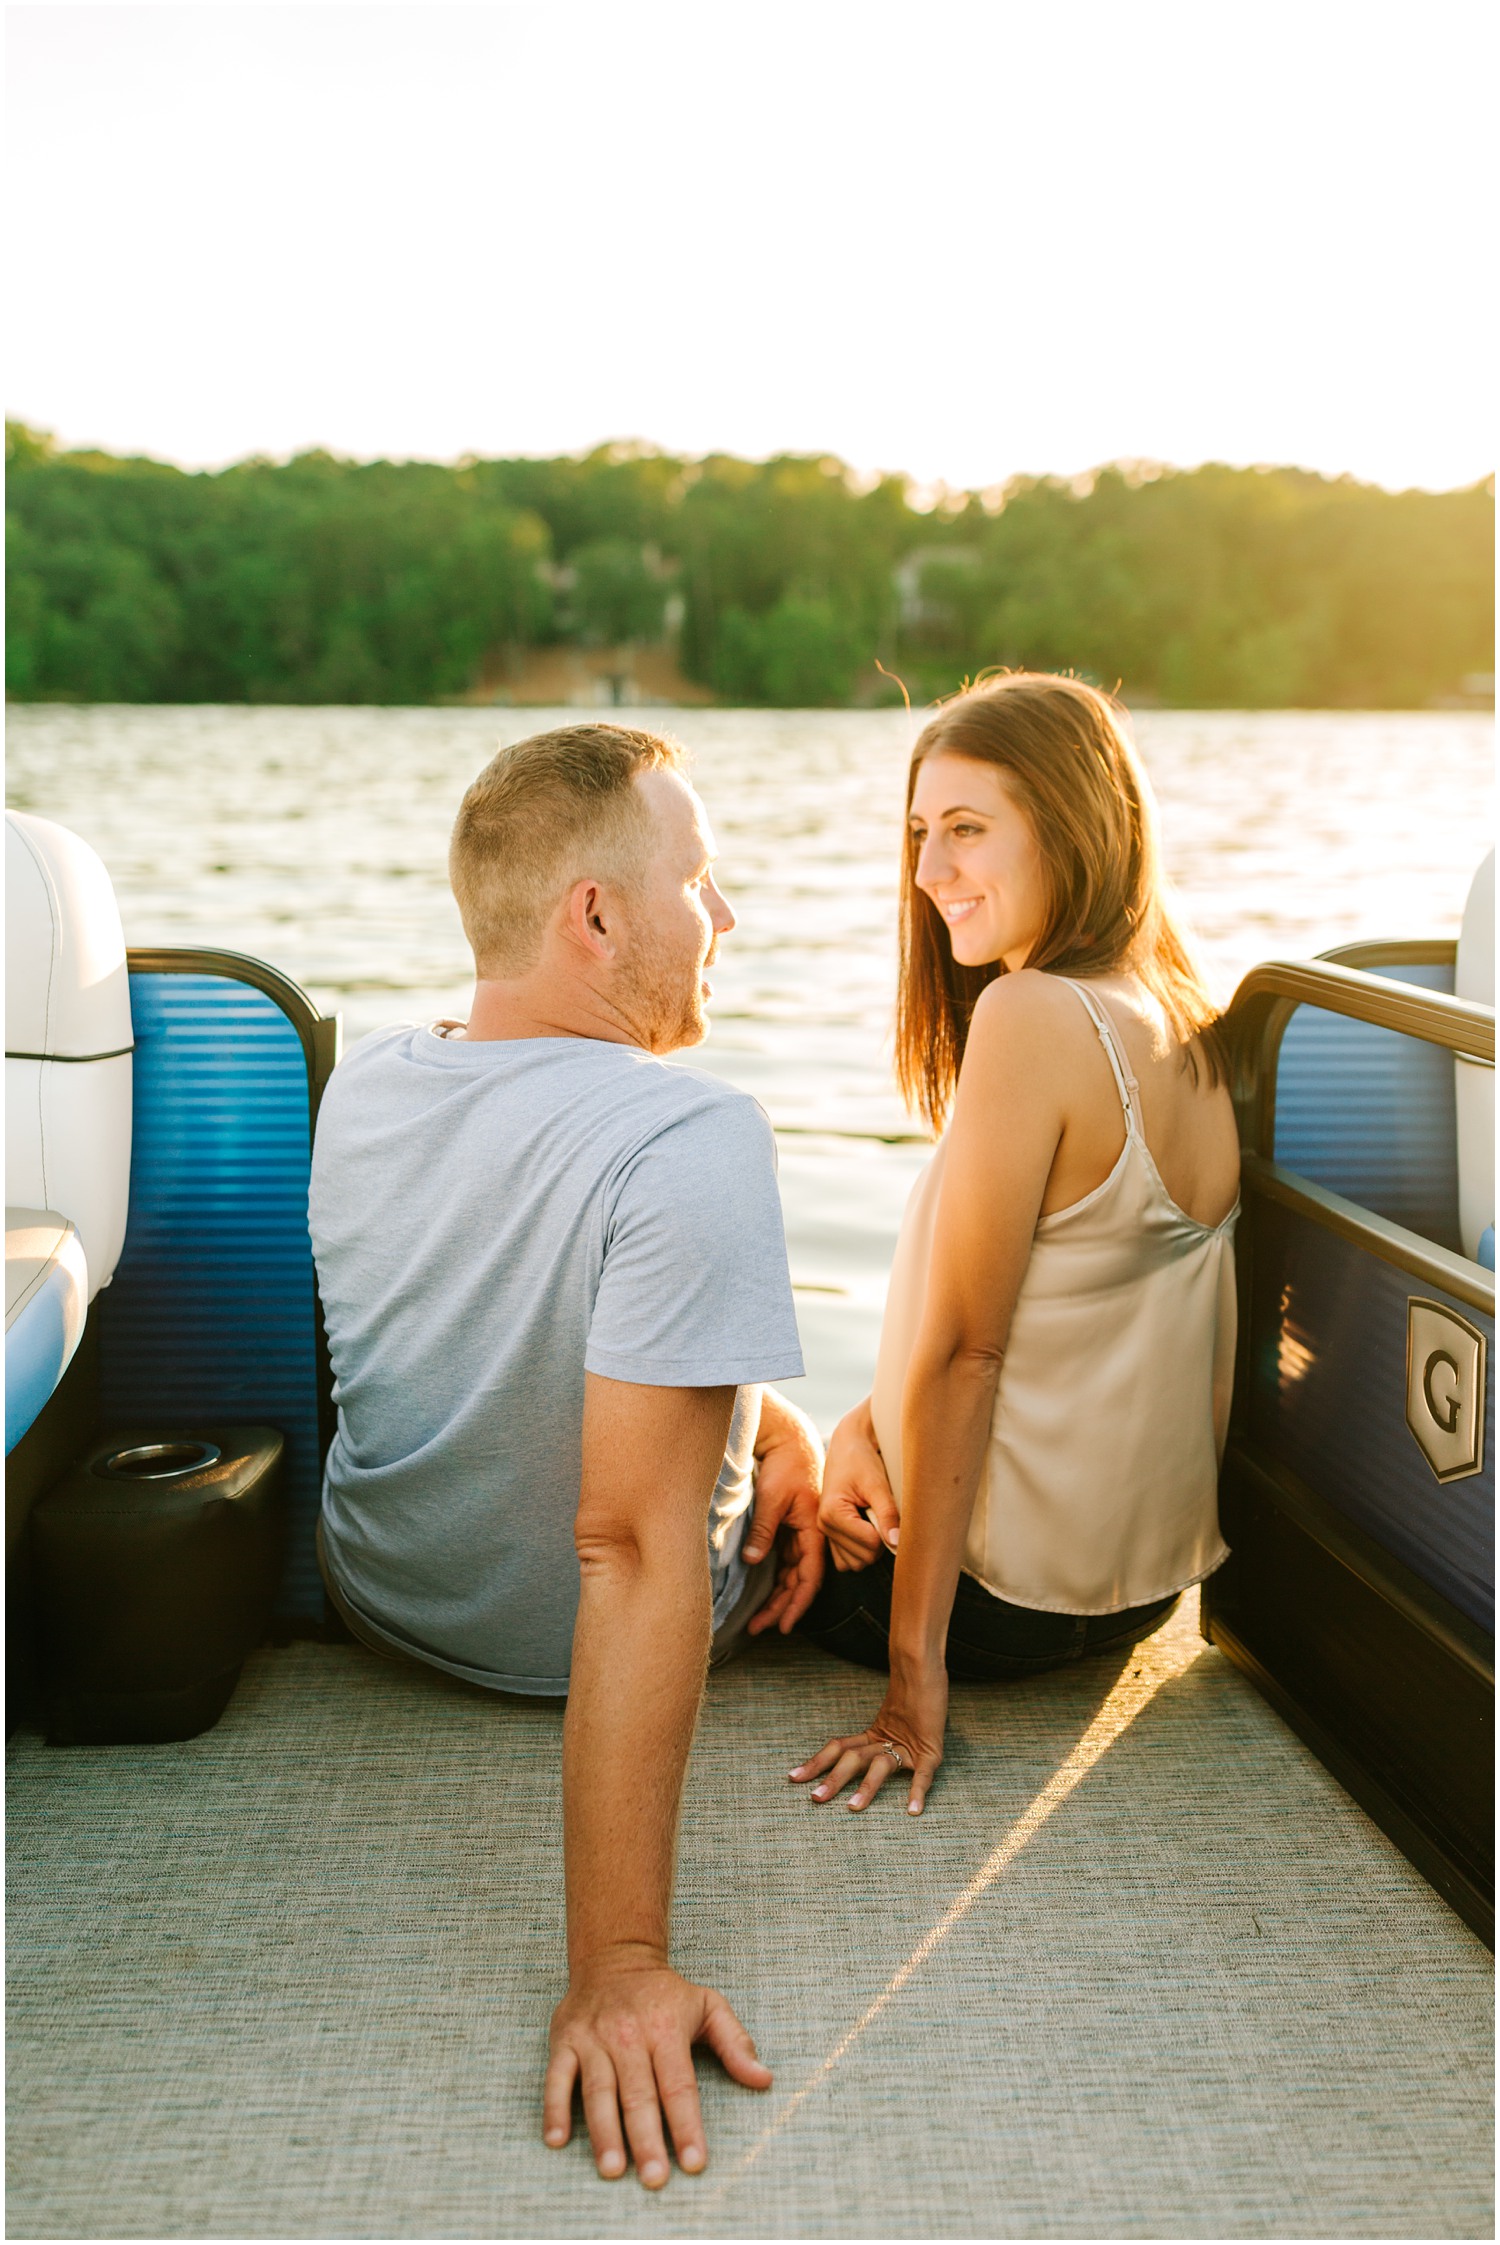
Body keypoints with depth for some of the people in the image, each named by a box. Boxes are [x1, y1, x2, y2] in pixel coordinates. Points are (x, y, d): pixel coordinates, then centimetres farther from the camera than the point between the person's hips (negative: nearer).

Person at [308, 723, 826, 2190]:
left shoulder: (358, 1087, -11)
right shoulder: (691, 1139, -35)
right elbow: (634, 1554, -39)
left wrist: (766, 1412, -4)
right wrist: (617, 1966, -36)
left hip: (377, 1600, 5)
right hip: (560, 1649, -5)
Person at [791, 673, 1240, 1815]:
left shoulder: (1032, 1014, -24)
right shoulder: (1187, 1026, 2)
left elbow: (965, 1351, -23)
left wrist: (915, 1668, -19)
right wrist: (866, 1420, -3)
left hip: (1012, 1593, -8)